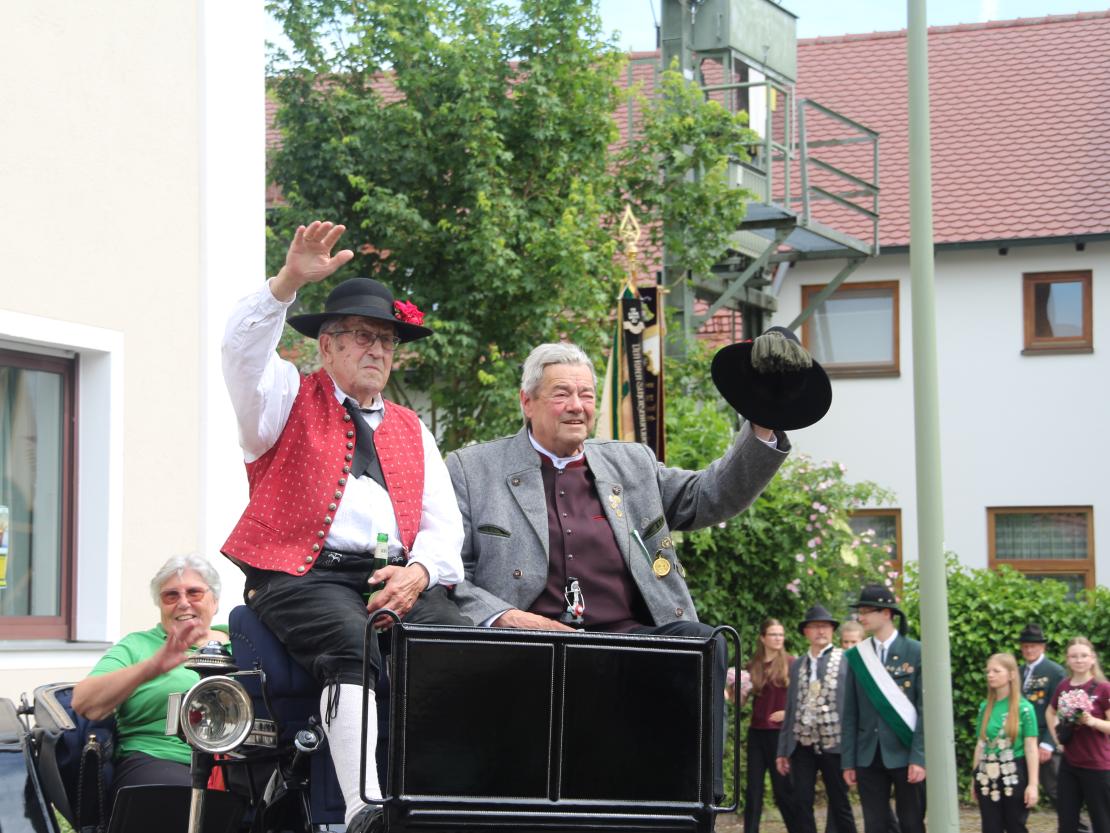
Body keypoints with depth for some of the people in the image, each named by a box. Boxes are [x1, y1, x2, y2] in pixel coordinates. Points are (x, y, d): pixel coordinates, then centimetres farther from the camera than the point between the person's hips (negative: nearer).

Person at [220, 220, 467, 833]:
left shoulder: (411, 431, 28)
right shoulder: (290, 401, 18)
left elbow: (443, 524, 18)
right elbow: (243, 349, -4)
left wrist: (419, 571, -5)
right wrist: (291, 280, -19)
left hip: (399, 581, 4)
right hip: (305, 575, -4)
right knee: (352, 647, -36)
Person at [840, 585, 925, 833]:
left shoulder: (916, 652, -3)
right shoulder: (856, 656, 7)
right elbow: (850, 713, 8)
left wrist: (919, 757, -13)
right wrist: (848, 761, 4)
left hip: (905, 754, -3)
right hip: (869, 755, 3)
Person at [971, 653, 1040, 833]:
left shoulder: (1024, 708, -6)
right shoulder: (985, 707, 7)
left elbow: (1031, 747, -8)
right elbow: (981, 744, 11)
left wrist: (1033, 784, -12)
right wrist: (974, 777, 11)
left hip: (1014, 777, -4)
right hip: (988, 777, 4)